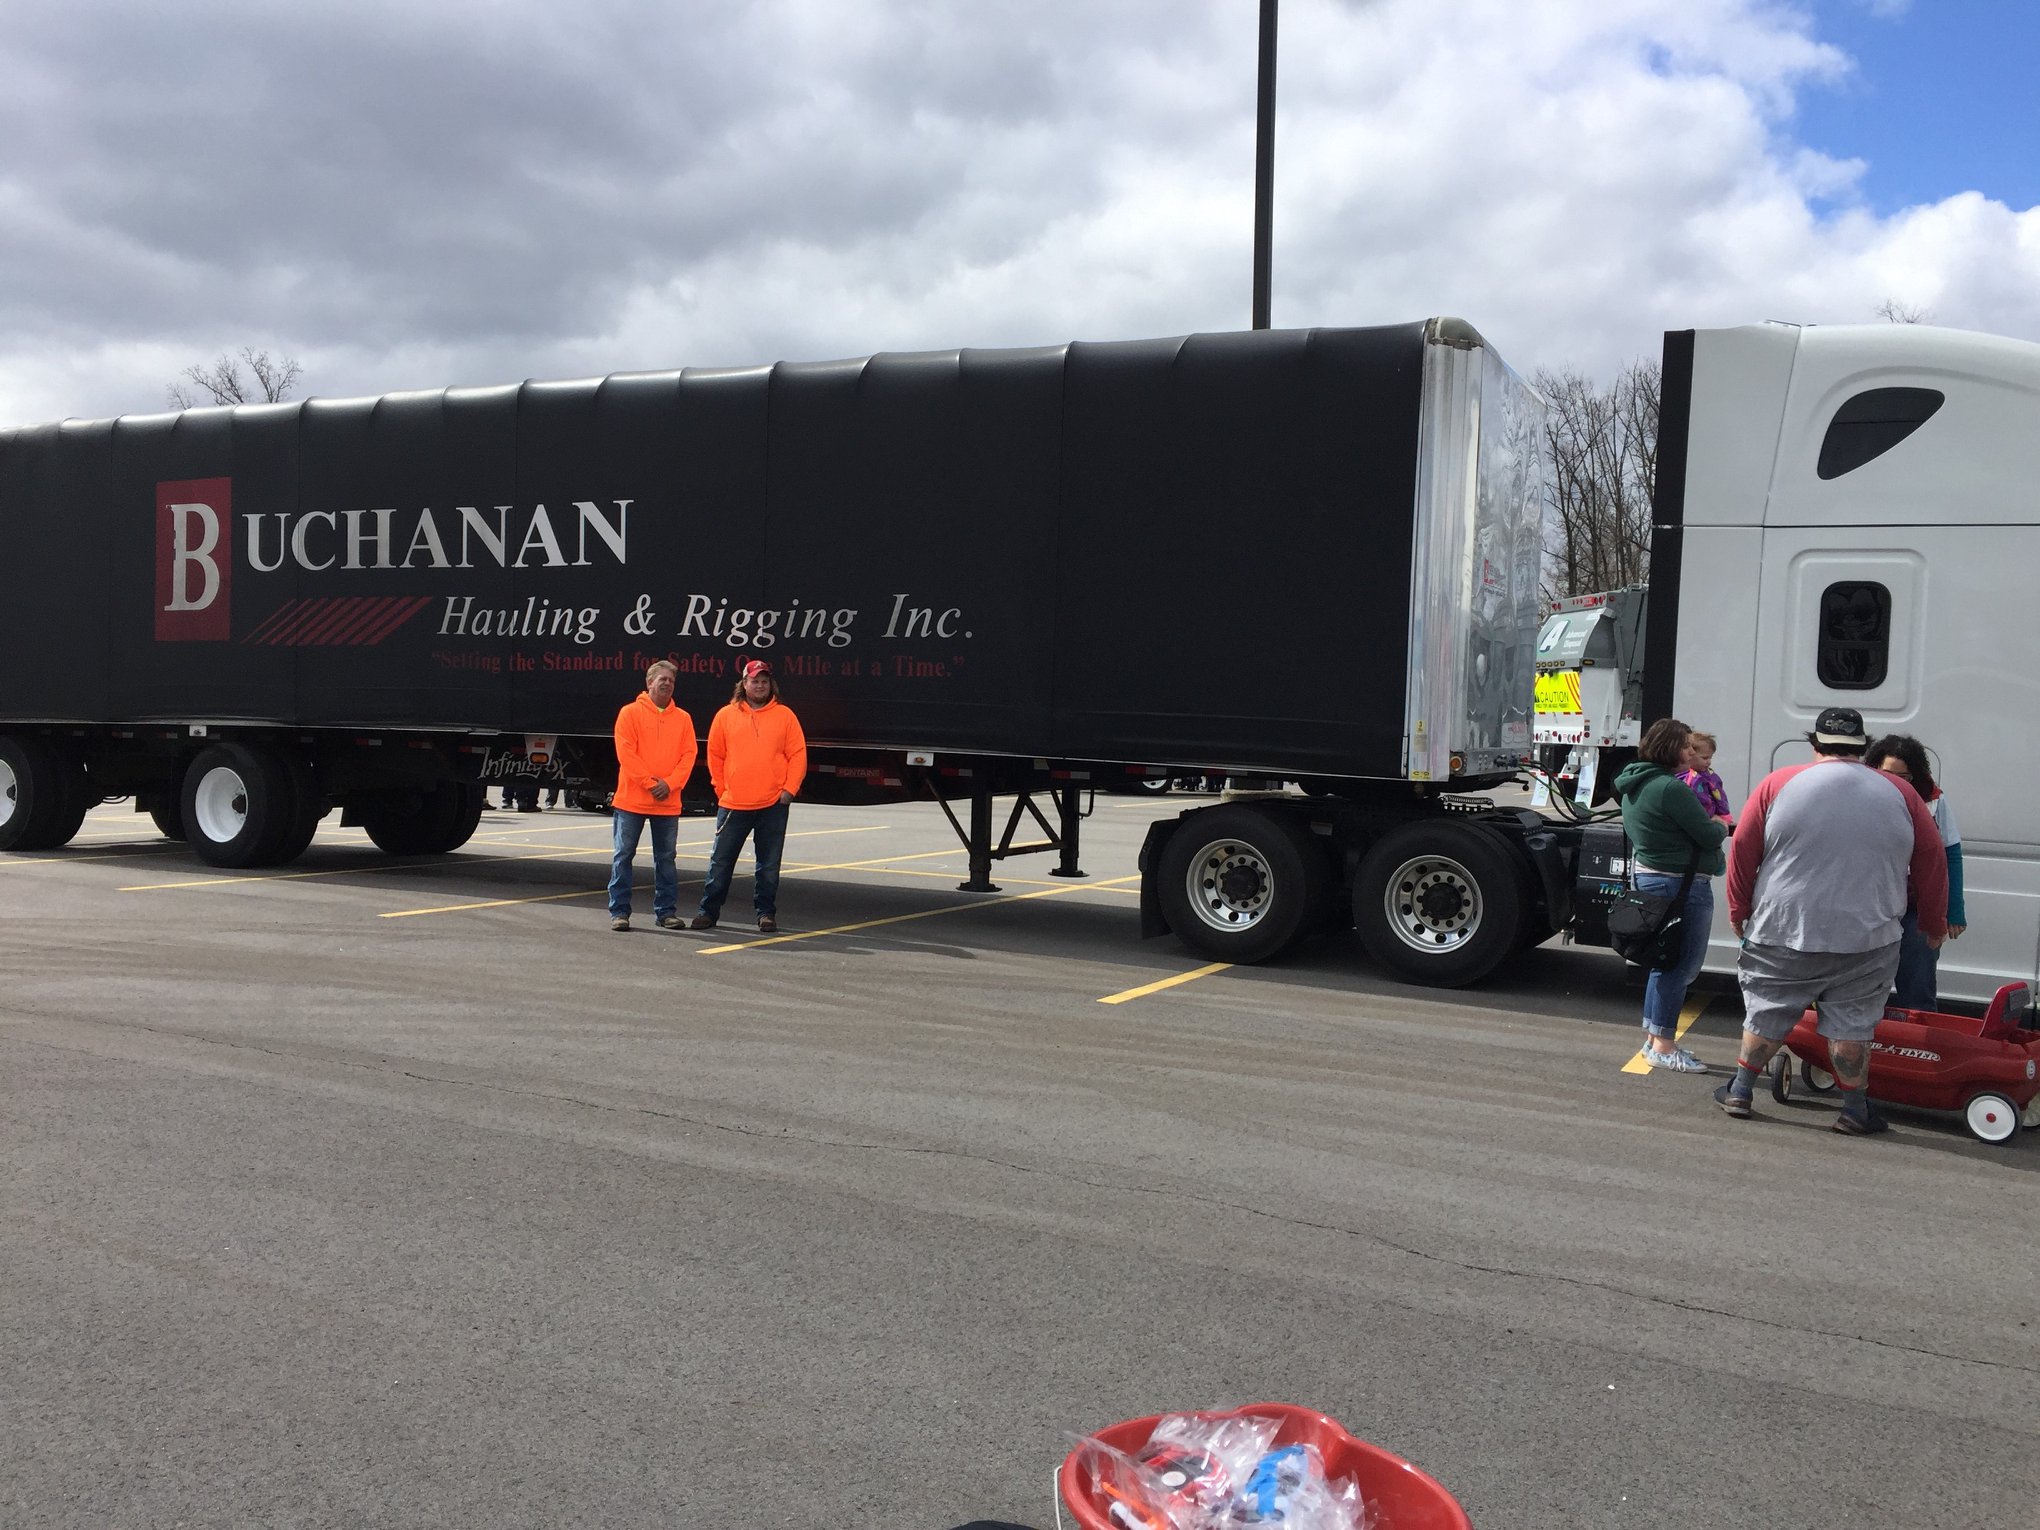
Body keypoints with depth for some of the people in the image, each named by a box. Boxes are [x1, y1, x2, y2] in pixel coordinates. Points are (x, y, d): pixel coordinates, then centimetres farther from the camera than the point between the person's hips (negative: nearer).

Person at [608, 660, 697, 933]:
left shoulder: (682, 718, 9)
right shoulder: (630, 713, -1)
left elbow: (688, 755, 3)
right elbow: (625, 752, -8)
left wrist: (669, 784, -11)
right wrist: (650, 783, -14)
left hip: (668, 803, 3)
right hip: (631, 800, -3)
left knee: (666, 858, 8)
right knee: (623, 855, 1)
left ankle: (666, 911, 15)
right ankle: (619, 911, 7)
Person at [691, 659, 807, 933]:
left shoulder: (784, 715, 3)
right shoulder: (726, 715, 5)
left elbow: (798, 755, 2)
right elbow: (715, 755, 10)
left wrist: (789, 789, -6)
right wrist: (722, 789, 5)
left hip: (773, 805, -1)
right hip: (733, 804, 1)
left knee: (769, 864, 6)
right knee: (721, 861, 5)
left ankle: (766, 912, 17)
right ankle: (709, 911, 14)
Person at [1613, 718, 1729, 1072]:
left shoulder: (1635, 784, 11)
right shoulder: (1670, 788, -20)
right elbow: (1709, 836, -17)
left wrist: (1709, 825, 11)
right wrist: (1721, 826, 5)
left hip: (1648, 878, 10)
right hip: (1681, 885, -10)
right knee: (1682, 965, -3)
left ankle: (1653, 1038, 25)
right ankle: (1663, 1047, 2)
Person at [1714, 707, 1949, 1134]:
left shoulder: (1778, 785, -1)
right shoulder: (1899, 795, 4)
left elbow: (1742, 850, 1)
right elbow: (1932, 861, 11)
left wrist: (1738, 911, 12)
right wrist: (1934, 925, 22)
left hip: (1784, 934, 0)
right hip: (1867, 939, 1)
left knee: (1766, 1015, 11)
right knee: (1852, 1026, 9)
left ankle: (1740, 1091, 20)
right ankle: (1855, 1110, 14)